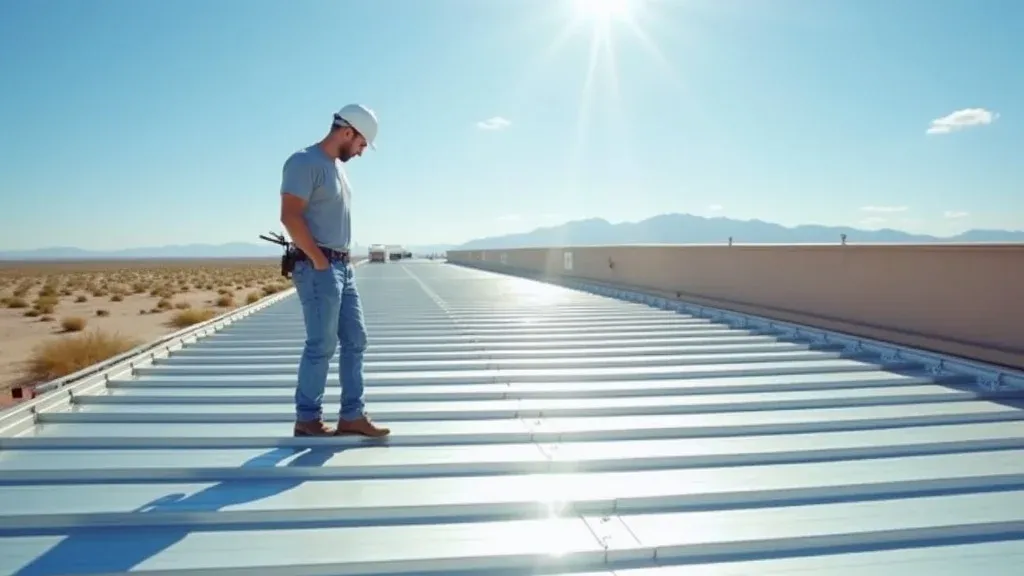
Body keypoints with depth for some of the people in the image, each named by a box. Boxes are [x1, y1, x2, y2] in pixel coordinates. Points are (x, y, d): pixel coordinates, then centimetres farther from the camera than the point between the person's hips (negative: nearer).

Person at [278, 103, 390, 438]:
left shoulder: (337, 165, 18)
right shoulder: (305, 162, -10)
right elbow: (290, 216, -18)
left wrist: (342, 260, 12)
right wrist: (319, 260, -16)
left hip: (343, 266, 9)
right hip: (318, 268, -9)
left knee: (355, 340, 9)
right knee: (322, 345, -4)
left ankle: (351, 416, 15)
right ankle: (307, 418, 10)